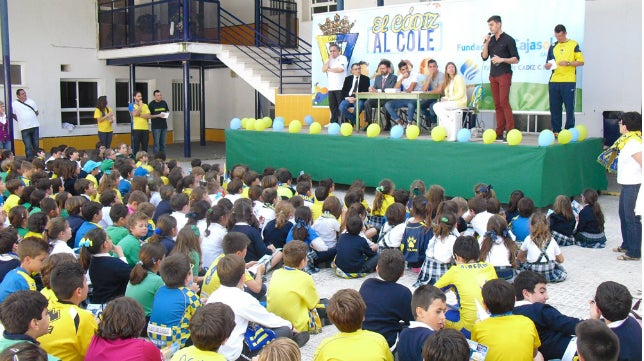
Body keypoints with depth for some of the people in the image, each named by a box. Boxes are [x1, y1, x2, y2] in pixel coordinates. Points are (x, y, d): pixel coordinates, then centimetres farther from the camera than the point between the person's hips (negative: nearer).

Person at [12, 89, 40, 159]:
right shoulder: (14, 104, -1)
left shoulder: (31, 101, 7)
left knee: (36, 145, 7)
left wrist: (32, 118, 10)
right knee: (28, 146, -4)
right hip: (24, 128, -3)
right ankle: (30, 159, 0)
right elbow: (13, 115, 6)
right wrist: (20, 120, 6)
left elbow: (36, 112, 15)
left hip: (35, 126, 3)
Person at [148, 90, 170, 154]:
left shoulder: (164, 103, 10)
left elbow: (168, 111, 19)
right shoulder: (151, 104, -4)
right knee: (156, 143, -7)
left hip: (164, 126, 5)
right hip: (156, 127, -5)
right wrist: (158, 115, -16)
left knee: (163, 143, 10)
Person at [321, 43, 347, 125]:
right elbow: (323, 70, 4)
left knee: (341, 106, -6)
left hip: (340, 87, -6)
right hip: (331, 87, 6)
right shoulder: (328, 60, 19)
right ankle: (334, 123, 11)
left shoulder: (342, 58, 1)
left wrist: (329, 69, -1)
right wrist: (329, 59, -2)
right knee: (332, 106, 6)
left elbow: (340, 69, -15)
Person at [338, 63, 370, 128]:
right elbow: (343, 91, 10)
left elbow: (365, 91, 0)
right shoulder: (348, 78, 17)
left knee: (358, 106, -37)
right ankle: (355, 121, -12)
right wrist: (348, 98, -11)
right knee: (341, 107, -28)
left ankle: (351, 120, -9)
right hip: (348, 98, 3)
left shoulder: (365, 78, 9)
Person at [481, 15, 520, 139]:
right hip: (493, 75, 6)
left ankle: (510, 131, -14)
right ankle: (499, 132, 5)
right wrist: (486, 43, -4)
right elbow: (484, 57, 7)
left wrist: (502, 59, -18)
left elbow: (516, 59, -5)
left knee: (504, 102, -14)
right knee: (497, 104, 4)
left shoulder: (508, 40, -3)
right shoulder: (491, 40, 13)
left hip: (504, 74, -6)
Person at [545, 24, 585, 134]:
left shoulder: (573, 45, 3)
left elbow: (581, 62, 0)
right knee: (554, 108, 4)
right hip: (554, 81, 4)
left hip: (568, 81, -4)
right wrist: (547, 66, -6)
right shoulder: (553, 46, 14)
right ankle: (556, 131, 11)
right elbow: (548, 64, 17)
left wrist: (568, 63, -15)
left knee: (569, 108, -2)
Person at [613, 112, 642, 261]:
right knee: (624, 215, 22)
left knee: (632, 219, -5)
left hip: (633, 186, -11)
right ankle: (627, 244, 37)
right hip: (627, 185, 11)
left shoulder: (633, 143, -20)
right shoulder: (628, 140, 11)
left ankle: (634, 253, 2)